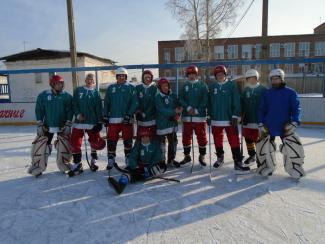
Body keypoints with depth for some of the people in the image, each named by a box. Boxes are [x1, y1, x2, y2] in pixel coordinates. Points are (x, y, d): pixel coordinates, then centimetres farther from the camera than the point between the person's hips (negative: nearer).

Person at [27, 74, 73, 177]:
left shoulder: (67, 96, -6)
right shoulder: (43, 95, -6)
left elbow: (70, 111, -5)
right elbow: (39, 110, -2)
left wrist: (68, 124, -10)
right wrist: (40, 125, -5)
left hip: (63, 126, 0)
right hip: (47, 126, 0)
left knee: (65, 145, 1)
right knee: (40, 145, -1)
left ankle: (64, 165, 22)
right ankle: (37, 166, 18)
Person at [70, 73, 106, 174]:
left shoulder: (96, 92, 7)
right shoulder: (78, 90, 9)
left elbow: (99, 108, 2)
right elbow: (74, 104, 4)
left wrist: (99, 121, -6)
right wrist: (78, 115, -10)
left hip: (92, 122, 0)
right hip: (79, 122, 1)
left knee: (96, 142, 0)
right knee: (75, 143, 1)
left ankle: (93, 160, 26)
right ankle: (77, 163, 18)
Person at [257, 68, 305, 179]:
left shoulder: (291, 93, -1)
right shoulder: (267, 93, 5)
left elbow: (296, 108, -3)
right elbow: (262, 110, 6)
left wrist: (294, 123, -14)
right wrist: (261, 124, -2)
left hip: (285, 126, -2)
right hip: (268, 127, 2)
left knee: (293, 147, -5)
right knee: (263, 145, 3)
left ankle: (294, 168, 18)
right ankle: (267, 167, 23)